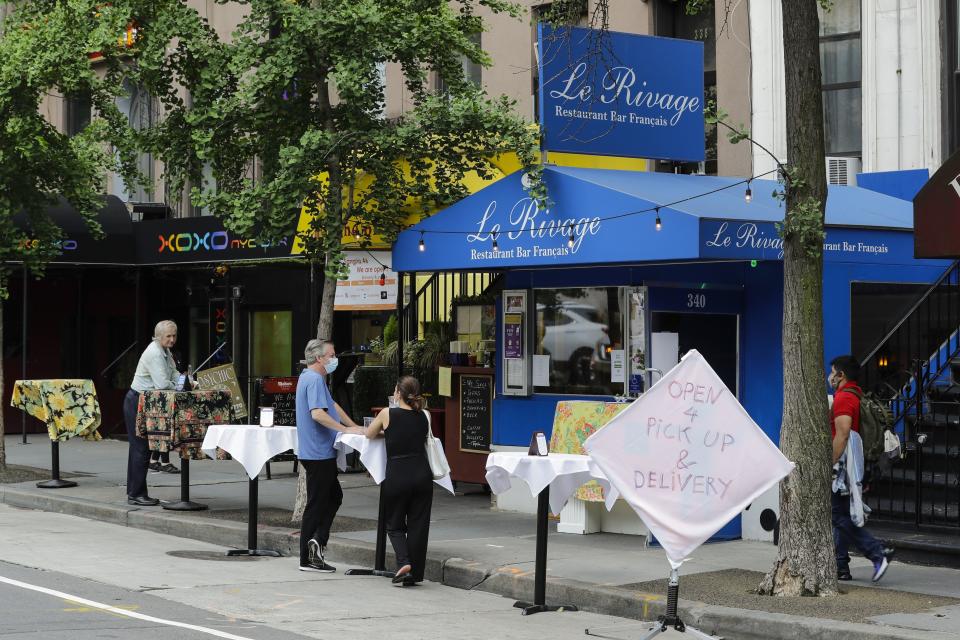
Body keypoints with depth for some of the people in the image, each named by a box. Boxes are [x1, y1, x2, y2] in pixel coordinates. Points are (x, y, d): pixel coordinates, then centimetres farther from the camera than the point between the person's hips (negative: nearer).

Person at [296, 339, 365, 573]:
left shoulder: (311, 378, 18)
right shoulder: (314, 380, -16)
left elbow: (332, 406, 27)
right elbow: (317, 413, -28)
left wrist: (354, 426, 23)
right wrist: (345, 429, -24)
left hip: (320, 454, 10)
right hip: (318, 453, -10)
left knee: (334, 497, 17)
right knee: (316, 504, -5)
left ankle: (317, 541, 9)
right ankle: (308, 559, -1)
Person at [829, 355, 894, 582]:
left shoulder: (843, 398, -14)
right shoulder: (858, 396, 18)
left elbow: (842, 435, -23)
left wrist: (831, 465, -21)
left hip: (843, 467, -10)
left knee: (841, 517, -8)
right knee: (841, 516, 13)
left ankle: (878, 553, -14)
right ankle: (840, 568, 15)